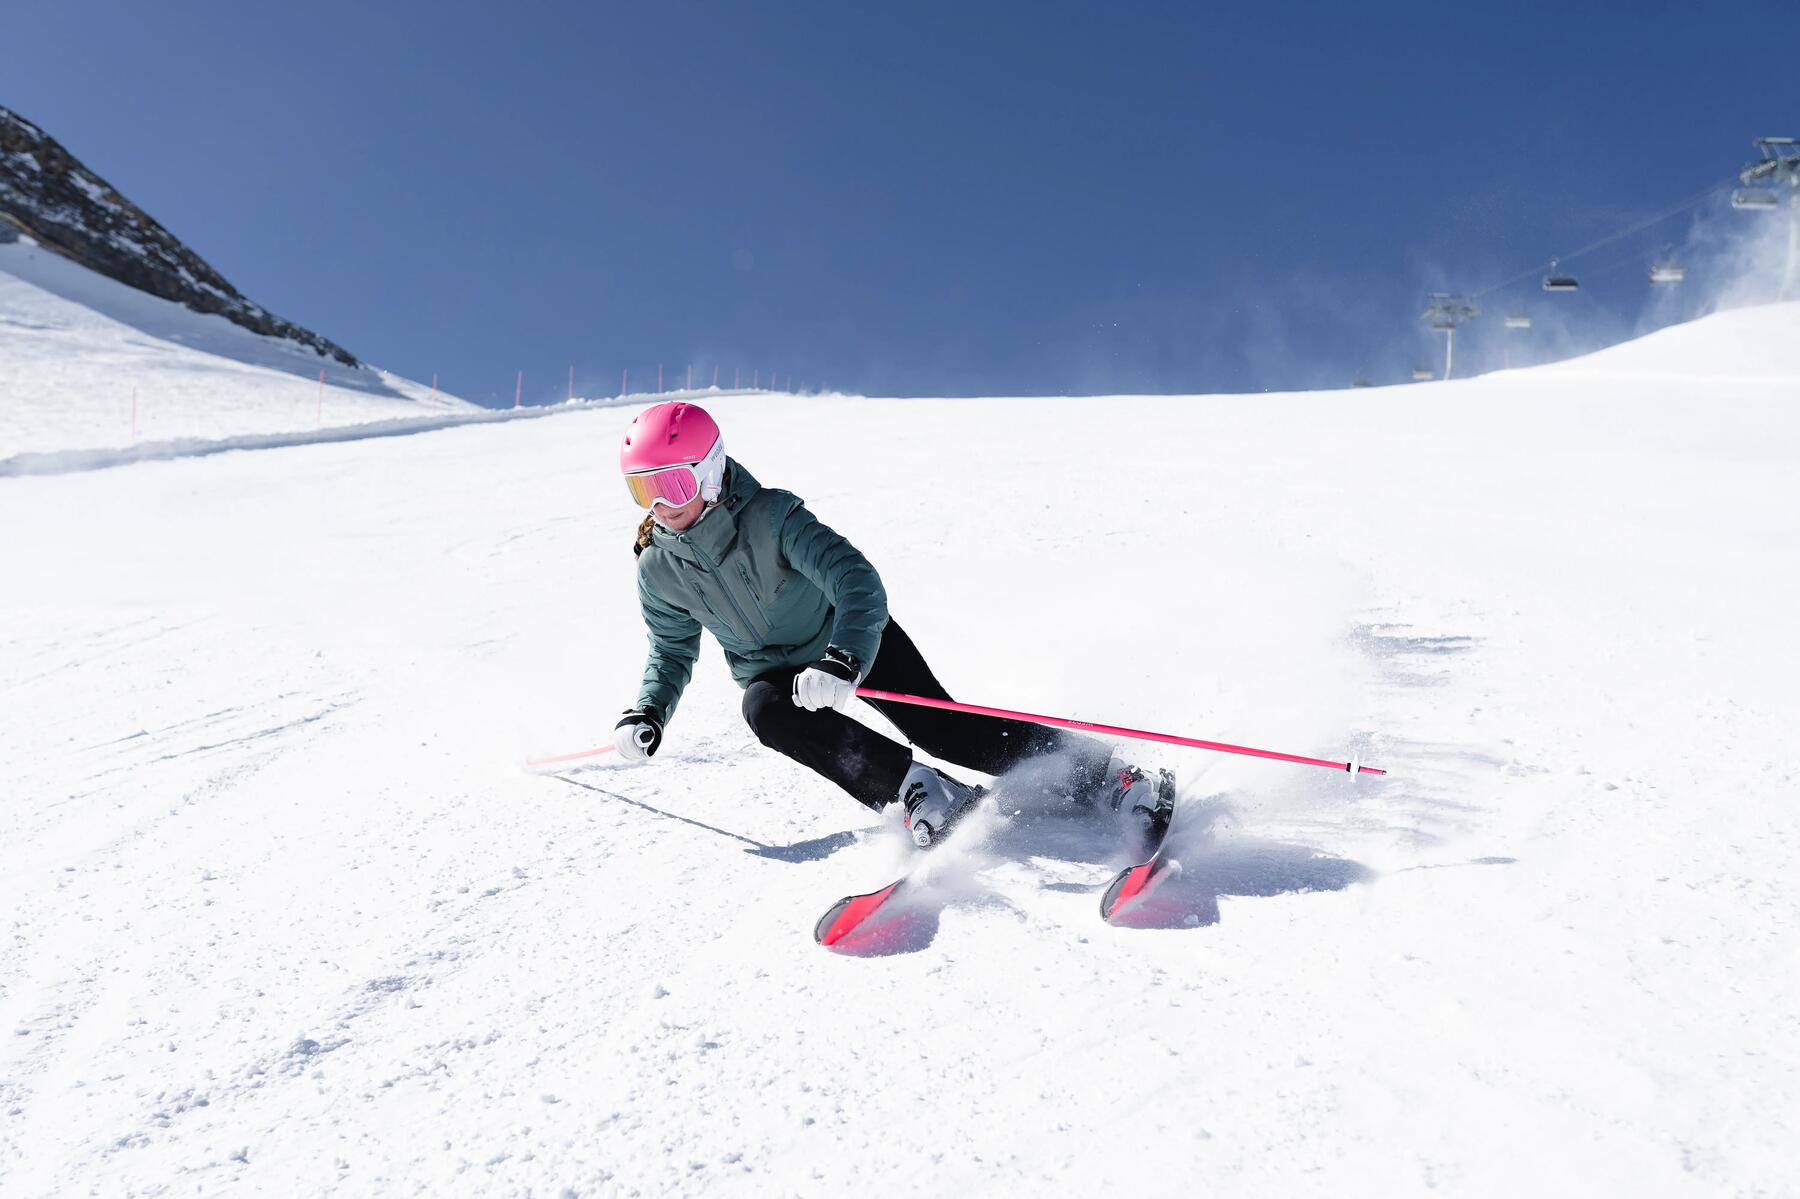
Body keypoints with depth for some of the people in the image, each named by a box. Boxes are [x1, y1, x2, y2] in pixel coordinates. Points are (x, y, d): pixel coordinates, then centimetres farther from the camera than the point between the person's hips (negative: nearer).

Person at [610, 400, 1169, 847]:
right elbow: (672, 650, 6)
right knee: (765, 711, -31)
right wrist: (647, 715, -11)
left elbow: (858, 583, -35)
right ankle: (920, 791, -28)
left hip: (852, 637, -4)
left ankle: (1111, 778, -6)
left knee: (940, 727, -16)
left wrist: (843, 661, -50)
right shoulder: (659, 568, -11)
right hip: (773, 670, 4)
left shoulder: (770, 516, -27)